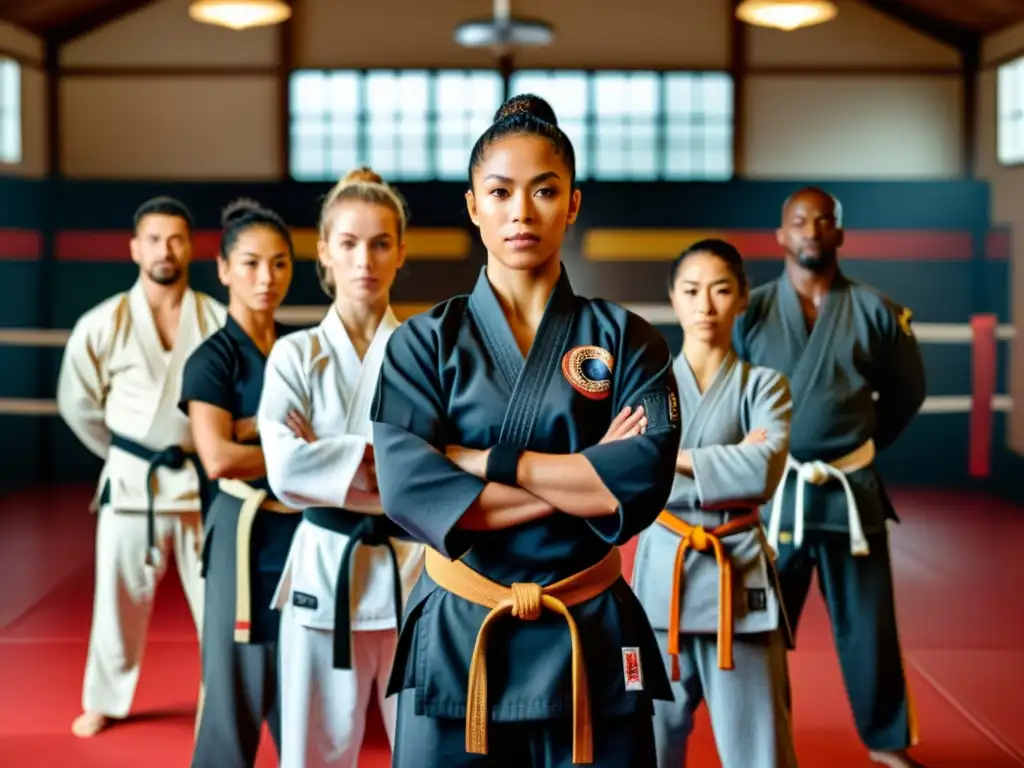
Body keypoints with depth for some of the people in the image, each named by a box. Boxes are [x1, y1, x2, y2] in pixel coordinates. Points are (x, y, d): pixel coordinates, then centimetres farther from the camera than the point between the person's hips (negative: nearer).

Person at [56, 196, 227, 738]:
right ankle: (105, 700, 29)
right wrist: (125, 454, 8)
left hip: (204, 480, 0)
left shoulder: (219, 321, -5)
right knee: (119, 596, 10)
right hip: (132, 482, 0)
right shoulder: (102, 325, -5)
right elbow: (77, 402, 6)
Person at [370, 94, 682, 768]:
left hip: (592, 642, 0)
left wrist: (480, 459, -15)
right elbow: (411, 493, -14)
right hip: (456, 640, 0)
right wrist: (586, 478, -15)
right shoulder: (424, 343, 0)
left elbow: (644, 483, -15)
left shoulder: (626, 341, 1)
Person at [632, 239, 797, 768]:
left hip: (738, 578, -1)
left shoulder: (764, 386, 3)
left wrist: (674, 459, -12)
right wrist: (730, 464, -12)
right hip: (663, 574, 2)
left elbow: (765, 472, -15)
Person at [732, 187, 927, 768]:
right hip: (772, 492, 0)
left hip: (852, 492, 1)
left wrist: (864, 444, 6)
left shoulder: (877, 312, 1)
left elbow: (908, 392, 11)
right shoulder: (752, 312, -2)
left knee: (870, 625, 10)